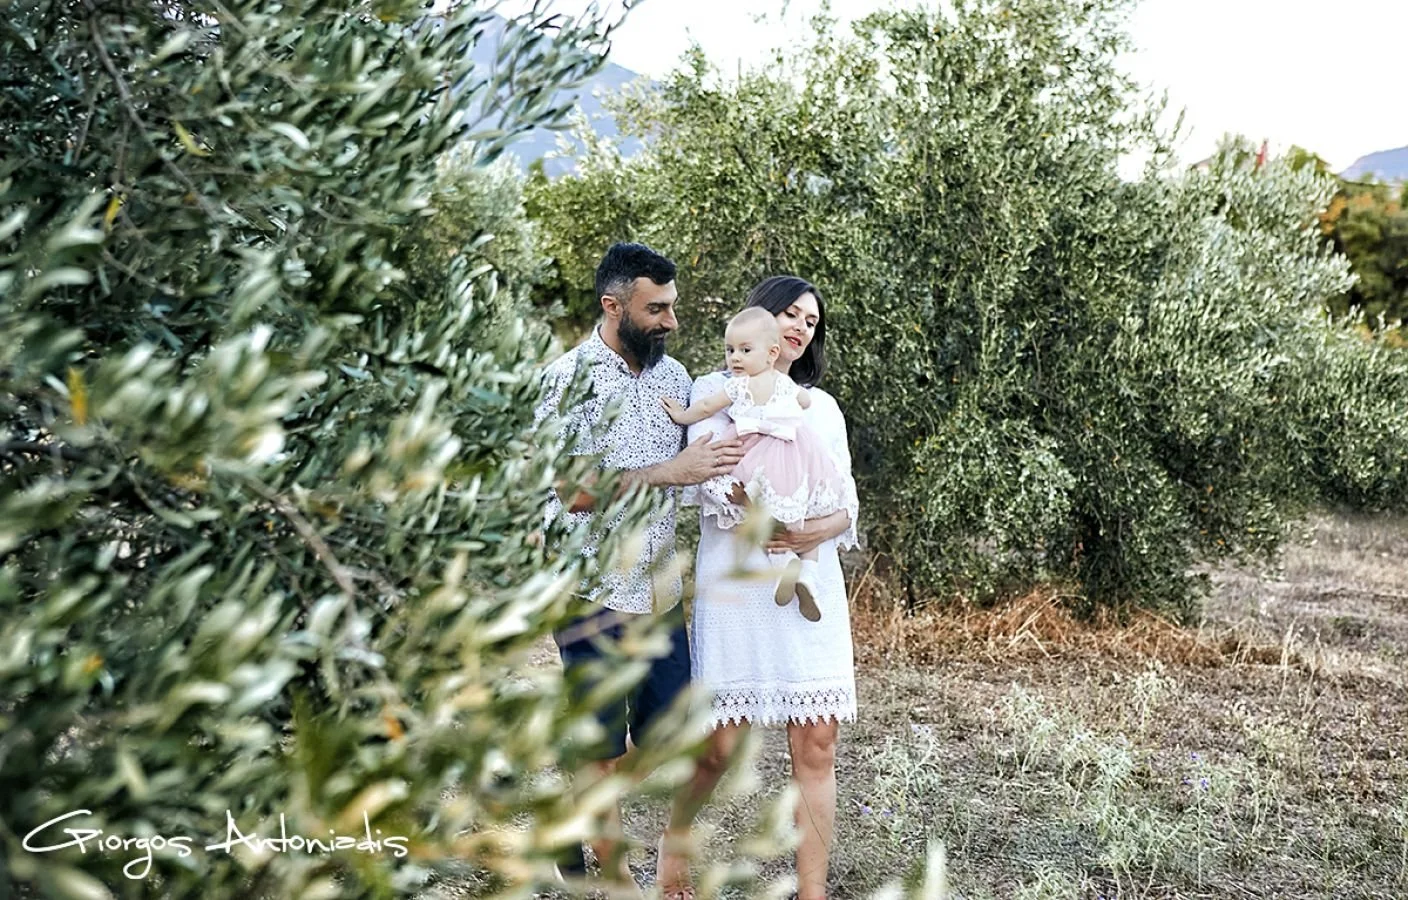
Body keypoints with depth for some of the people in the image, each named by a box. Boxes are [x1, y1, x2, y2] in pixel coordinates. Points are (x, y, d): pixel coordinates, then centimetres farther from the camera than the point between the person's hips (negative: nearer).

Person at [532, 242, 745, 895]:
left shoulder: (673, 375, 8)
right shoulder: (568, 379, -11)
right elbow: (571, 491, -19)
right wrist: (669, 473, -23)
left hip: (660, 590, 6)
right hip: (593, 591, -6)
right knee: (599, 744, 6)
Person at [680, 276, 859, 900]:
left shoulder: (822, 406, 16)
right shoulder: (714, 391, 5)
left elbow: (848, 502, 11)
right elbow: (696, 485, -4)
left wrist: (825, 528, -10)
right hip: (735, 586, -3)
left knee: (816, 747, -1)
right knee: (720, 745, -1)